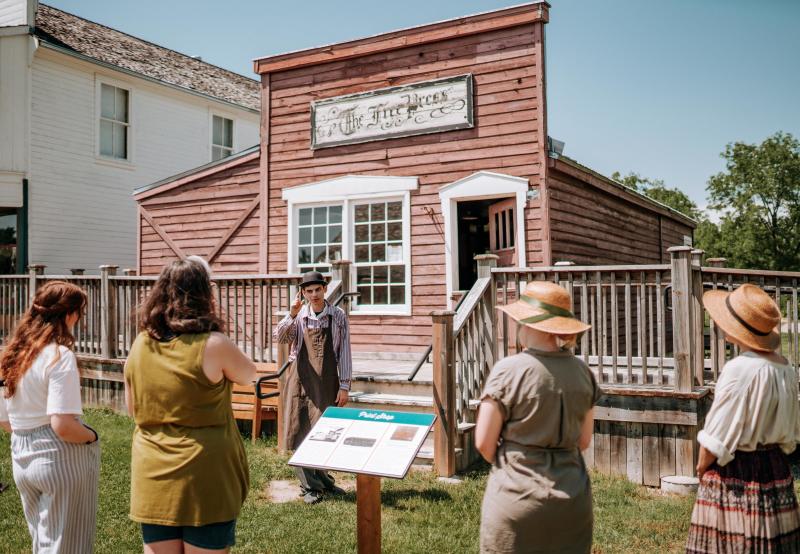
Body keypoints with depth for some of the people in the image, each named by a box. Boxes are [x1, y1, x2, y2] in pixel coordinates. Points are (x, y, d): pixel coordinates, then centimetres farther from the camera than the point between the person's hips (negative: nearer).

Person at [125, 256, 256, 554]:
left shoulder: (140, 345, -1)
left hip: (152, 477, 4)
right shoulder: (213, 345, -16)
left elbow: (133, 409, 12)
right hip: (204, 478, -4)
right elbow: (249, 375, 4)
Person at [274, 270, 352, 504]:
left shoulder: (338, 316, 1)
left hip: (327, 382, 0)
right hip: (301, 380, 0)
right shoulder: (299, 317, 3)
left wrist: (344, 386, -3)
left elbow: (344, 353, 1)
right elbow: (279, 336, -11)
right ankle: (309, 486, 11)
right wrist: (292, 314, -23)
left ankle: (323, 479, 27)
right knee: (301, 431, 1)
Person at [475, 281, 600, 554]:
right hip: (573, 498, 4)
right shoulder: (582, 371, 0)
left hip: (516, 496, -4)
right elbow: (584, 440, 9)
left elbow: (484, 444, -8)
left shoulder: (508, 370, -14)